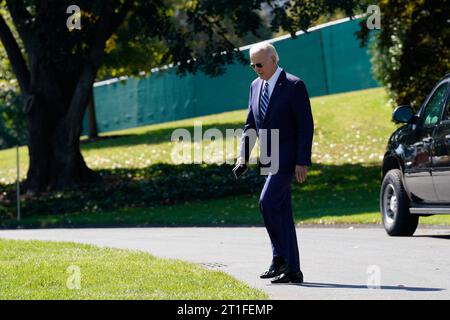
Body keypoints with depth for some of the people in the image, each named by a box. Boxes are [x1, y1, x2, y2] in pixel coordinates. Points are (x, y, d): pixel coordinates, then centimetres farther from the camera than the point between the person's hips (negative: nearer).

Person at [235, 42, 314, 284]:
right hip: (268, 158, 8)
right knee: (282, 214, 8)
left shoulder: (294, 86, -11)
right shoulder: (256, 86, 11)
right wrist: (243, 156, 4)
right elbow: (251, 125, 16)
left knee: (267, 202, -21)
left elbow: (306, 126, -13)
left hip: (287, 157, -8)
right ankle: (292, 270, 11)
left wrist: (302, 162, -18)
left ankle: (280, 257, -13)